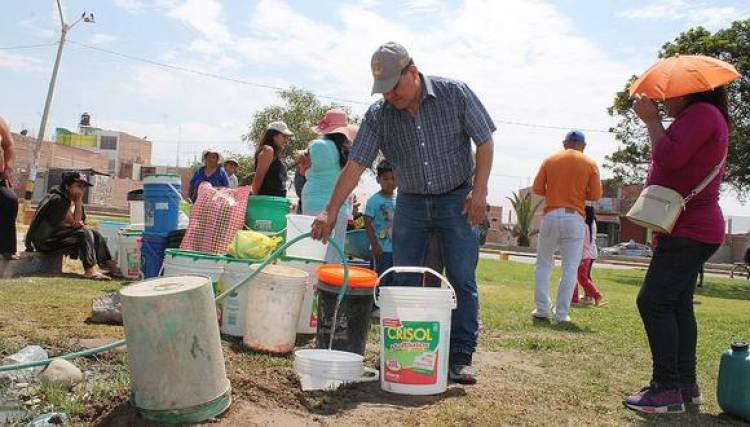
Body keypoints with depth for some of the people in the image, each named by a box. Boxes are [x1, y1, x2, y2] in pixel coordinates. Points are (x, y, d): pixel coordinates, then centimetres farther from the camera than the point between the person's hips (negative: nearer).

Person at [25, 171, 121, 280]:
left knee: (94, 234, -1)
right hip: (45, 241, -9)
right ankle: (91, 270, -29)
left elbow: (80, 223, 0)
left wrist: (79, 202, -9)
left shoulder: (70, 199, 9)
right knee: (84, 233, -24)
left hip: (59, 235, 9)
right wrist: (78, 202, -15)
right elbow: (75, 224, -20)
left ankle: (110, 265, -6)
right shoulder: (57, 199, -18)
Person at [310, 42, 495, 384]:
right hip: (411, 203, 2)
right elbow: (355, 166, -11)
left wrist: (479, 191, -13)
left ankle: (460, 358, 4)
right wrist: (330, 212, -18)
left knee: (462, 280, -4)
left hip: (457, 199, -2)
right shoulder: (378, 115, -9)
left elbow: (484, 142, -6)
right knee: (403, 281, 2)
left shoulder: (455, 93, -13)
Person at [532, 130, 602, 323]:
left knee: (543, 264, 11)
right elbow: (596, 195, 0)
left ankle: (542, 309, 9)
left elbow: (537, 188, 4)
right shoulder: (590, 164, 4)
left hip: (550, 216, 1)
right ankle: (562, 313, 4)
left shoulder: (550, 160, 7)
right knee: (570, 268, 5)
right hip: (574, 218, -1)